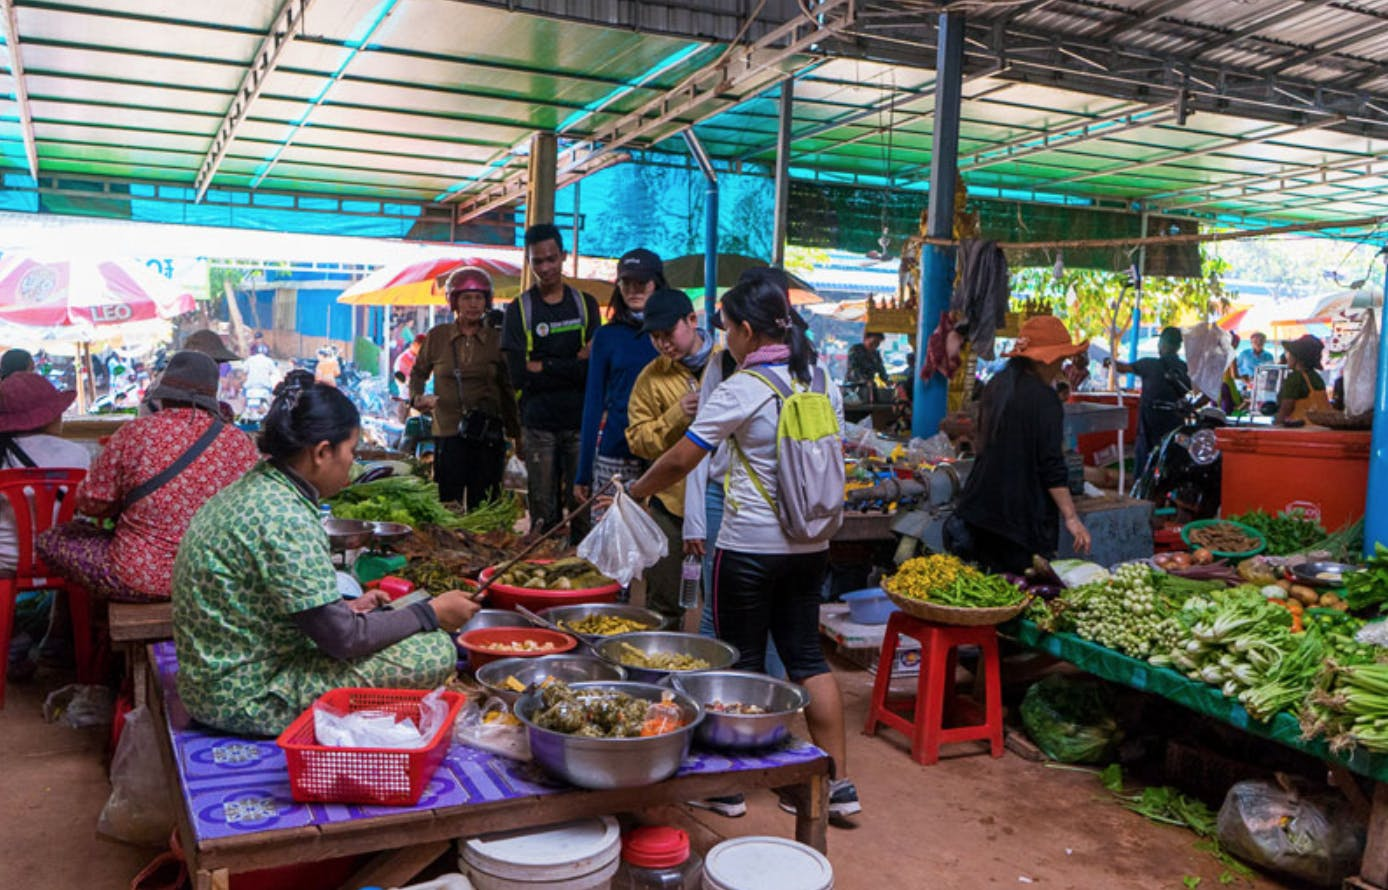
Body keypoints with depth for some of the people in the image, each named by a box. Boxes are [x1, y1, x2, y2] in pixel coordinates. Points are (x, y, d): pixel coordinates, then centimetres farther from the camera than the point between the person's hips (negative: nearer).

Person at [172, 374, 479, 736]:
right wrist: (432, 613, -11)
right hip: (250, 699, -10)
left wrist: (347, 607, 14)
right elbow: (342, 639, -22)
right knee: (435, 651, -17)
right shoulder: (284, 517, -24)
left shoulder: (253, 488, 6)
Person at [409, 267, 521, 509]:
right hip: (448, 432, 0)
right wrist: (417, 397, -1)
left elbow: (507, 390, 11)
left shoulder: (496, 339, 6)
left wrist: (516, 434, 11)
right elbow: (418, 373, 20)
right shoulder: (437, 336, 5)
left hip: (488, 435, 0)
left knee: (482, 507, 2)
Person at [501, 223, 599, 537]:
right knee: (543, 513, 1)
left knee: (583, 507, -2)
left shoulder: (585, 304, 9)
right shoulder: (519, 309, 5)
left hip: (580, 421, 1)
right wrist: (573, 364, -7)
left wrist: (543, 366, -8)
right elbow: (519, 375, -5)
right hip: (539, 425, -1)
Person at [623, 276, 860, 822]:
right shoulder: (823, 384, 4)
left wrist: (635, 493, 4)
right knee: (806, 656, 14)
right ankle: (838, 781, 17)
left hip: (749, 546, -6)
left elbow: (679, 460, -11)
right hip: (810, 546, 6)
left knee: (742, 664, 7)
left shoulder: (741, 390, -15)